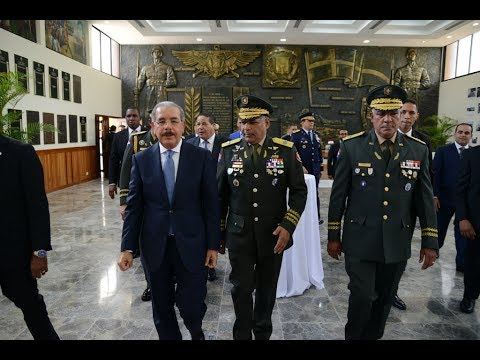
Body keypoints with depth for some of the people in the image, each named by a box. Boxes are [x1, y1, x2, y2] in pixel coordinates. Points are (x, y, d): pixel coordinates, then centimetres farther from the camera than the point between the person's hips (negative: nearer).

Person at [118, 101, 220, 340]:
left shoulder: (201, 157, -4)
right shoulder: (141, 159, 1)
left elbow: (211, 204, -3)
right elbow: (134, 206, 2)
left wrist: (213, 245, -4)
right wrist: (128, 247, -1)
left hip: (191, 244, -2)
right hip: (155, 245, 2)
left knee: (191, 305, 4)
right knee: (161, 308, 16)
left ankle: (196, 332, 39)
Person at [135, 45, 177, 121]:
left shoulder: (167, 67, 9)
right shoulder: (146, 68, 18)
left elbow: (173, 81, 0)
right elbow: (140, 82, 14)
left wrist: (162, 83, -6)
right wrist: (136, 94, 6)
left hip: (161, 94, -2)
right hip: (150, 93, 3)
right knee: (148, 112, -2)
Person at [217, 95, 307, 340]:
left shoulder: (286, 150, -4)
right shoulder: (229, 150, -1)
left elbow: (299, 191, -1)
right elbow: (220, 194, 4)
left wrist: (288, 226, -11)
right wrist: (218, 231, 5)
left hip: (273, 235, 0)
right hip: (239, 235, 0)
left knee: (267, 289, 16)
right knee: (242, 288, 7)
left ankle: (263, 333, 41)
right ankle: (242, 335, 31)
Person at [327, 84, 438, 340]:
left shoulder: (418, 150, 1)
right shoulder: (351, 146, -6)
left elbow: (425, 199, 5)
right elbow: (338, 195, -3)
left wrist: (430, 242, 4)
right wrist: (333, 236, -1)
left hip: (397, 243, 3)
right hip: (360, 241, -2)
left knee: (384, 299, 16)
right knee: (362, 298, -1)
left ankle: (373, 336, 40)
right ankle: (354, 337, 27)